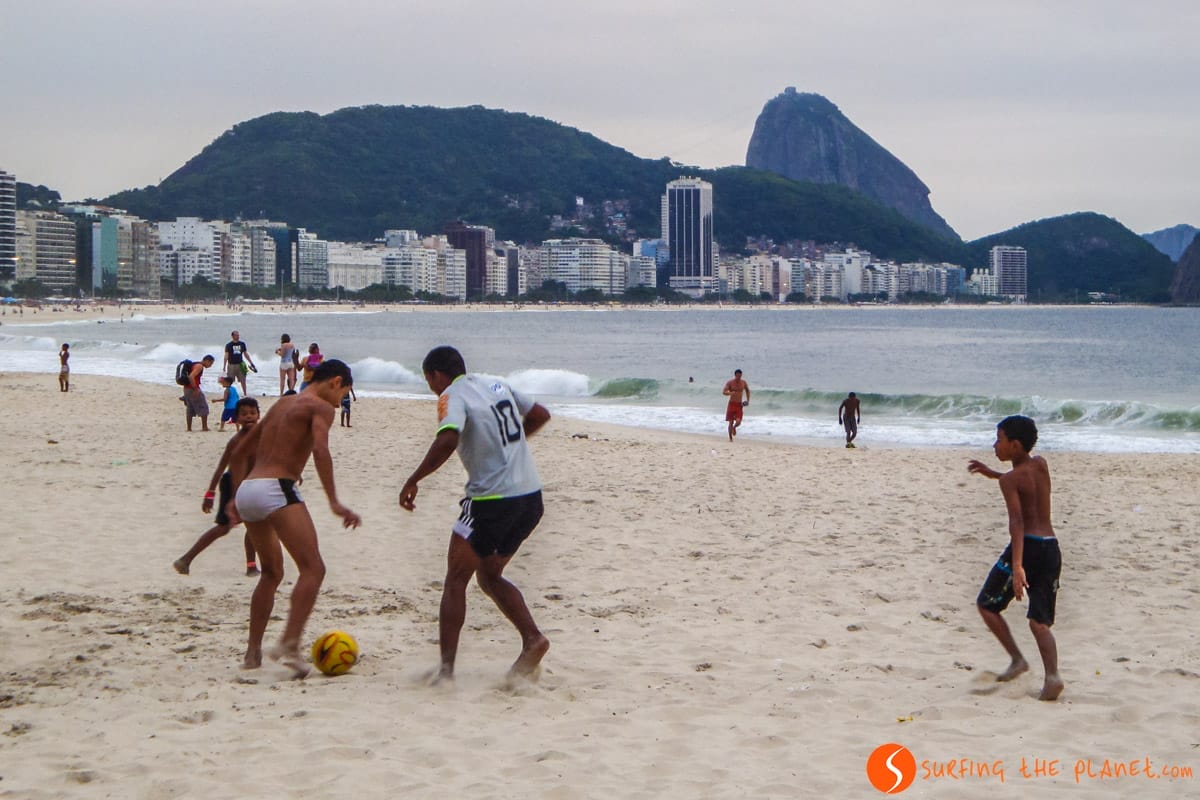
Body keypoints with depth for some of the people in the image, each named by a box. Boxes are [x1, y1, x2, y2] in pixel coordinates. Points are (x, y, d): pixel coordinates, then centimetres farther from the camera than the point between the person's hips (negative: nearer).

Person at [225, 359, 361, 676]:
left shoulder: (282, 404, 27)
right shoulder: (320, 407, 2)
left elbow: (239, 454, 31)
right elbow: (320, 451, -18)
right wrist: (333, 502, -22)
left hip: (247, 491, 9)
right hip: (276, 489, -8)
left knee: (271, 572, 23)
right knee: (313, 569, -11)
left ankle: (253, 651, 19)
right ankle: (289, 644, -28)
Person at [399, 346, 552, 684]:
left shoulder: (453, 396, -9)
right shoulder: (498, 385, 14)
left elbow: (447, 440, -27)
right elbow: (540, 415, 25)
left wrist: (413, 480, -19)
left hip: (492, 499, -7)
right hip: (531, 495, 8)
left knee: (456, 579, 3)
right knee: (489, 575, 21)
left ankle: (447, 668, -2)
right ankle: (532, 638, 3)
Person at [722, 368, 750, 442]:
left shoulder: (743, 383, 2)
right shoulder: (730, 382, -7)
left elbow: (747, 390, 22)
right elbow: (723, 392, -16)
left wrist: (748, 400, 12)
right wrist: (730, 393, -36)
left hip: (739, 405, 2)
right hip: (731, 404, -2)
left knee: (738, 422, -10)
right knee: (731, 422, -3)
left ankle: (734, 428, 26)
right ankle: (730, 438, 11)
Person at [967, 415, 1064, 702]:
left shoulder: (1009, 480, -8)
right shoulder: (1041, 464, 11)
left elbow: (1017, 521, -21)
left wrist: (1017, 566, -30)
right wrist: (992, 474, 35)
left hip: (1026, 546, -6)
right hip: (1051, 548, 6)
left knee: (987, 604, 12)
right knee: (1040, 621, 6)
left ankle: (1017, 658, 2)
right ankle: (1052, 675, -15)